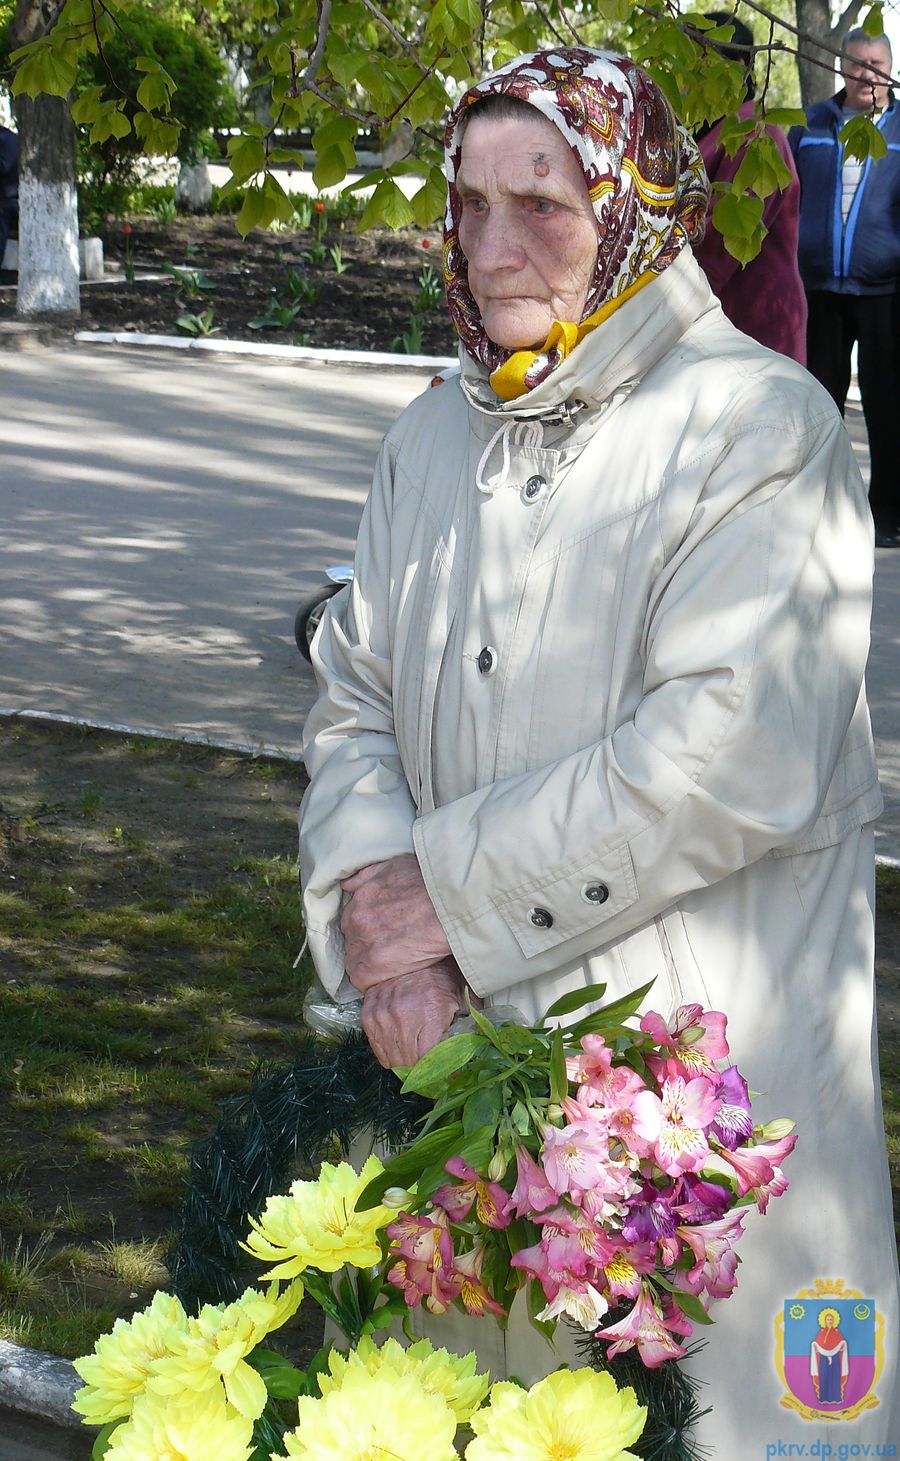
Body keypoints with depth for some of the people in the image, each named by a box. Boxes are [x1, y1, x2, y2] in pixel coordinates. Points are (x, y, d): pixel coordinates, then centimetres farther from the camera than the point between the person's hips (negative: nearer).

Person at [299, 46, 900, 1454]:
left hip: (700, 1078, -6)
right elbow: (354, 706, 9)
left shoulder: (761, 427, -11)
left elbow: (732, 757, -22)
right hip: (455, 1064, 6)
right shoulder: (435, 438, 12)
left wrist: (448, 888, -17)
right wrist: (375, 919, -11)